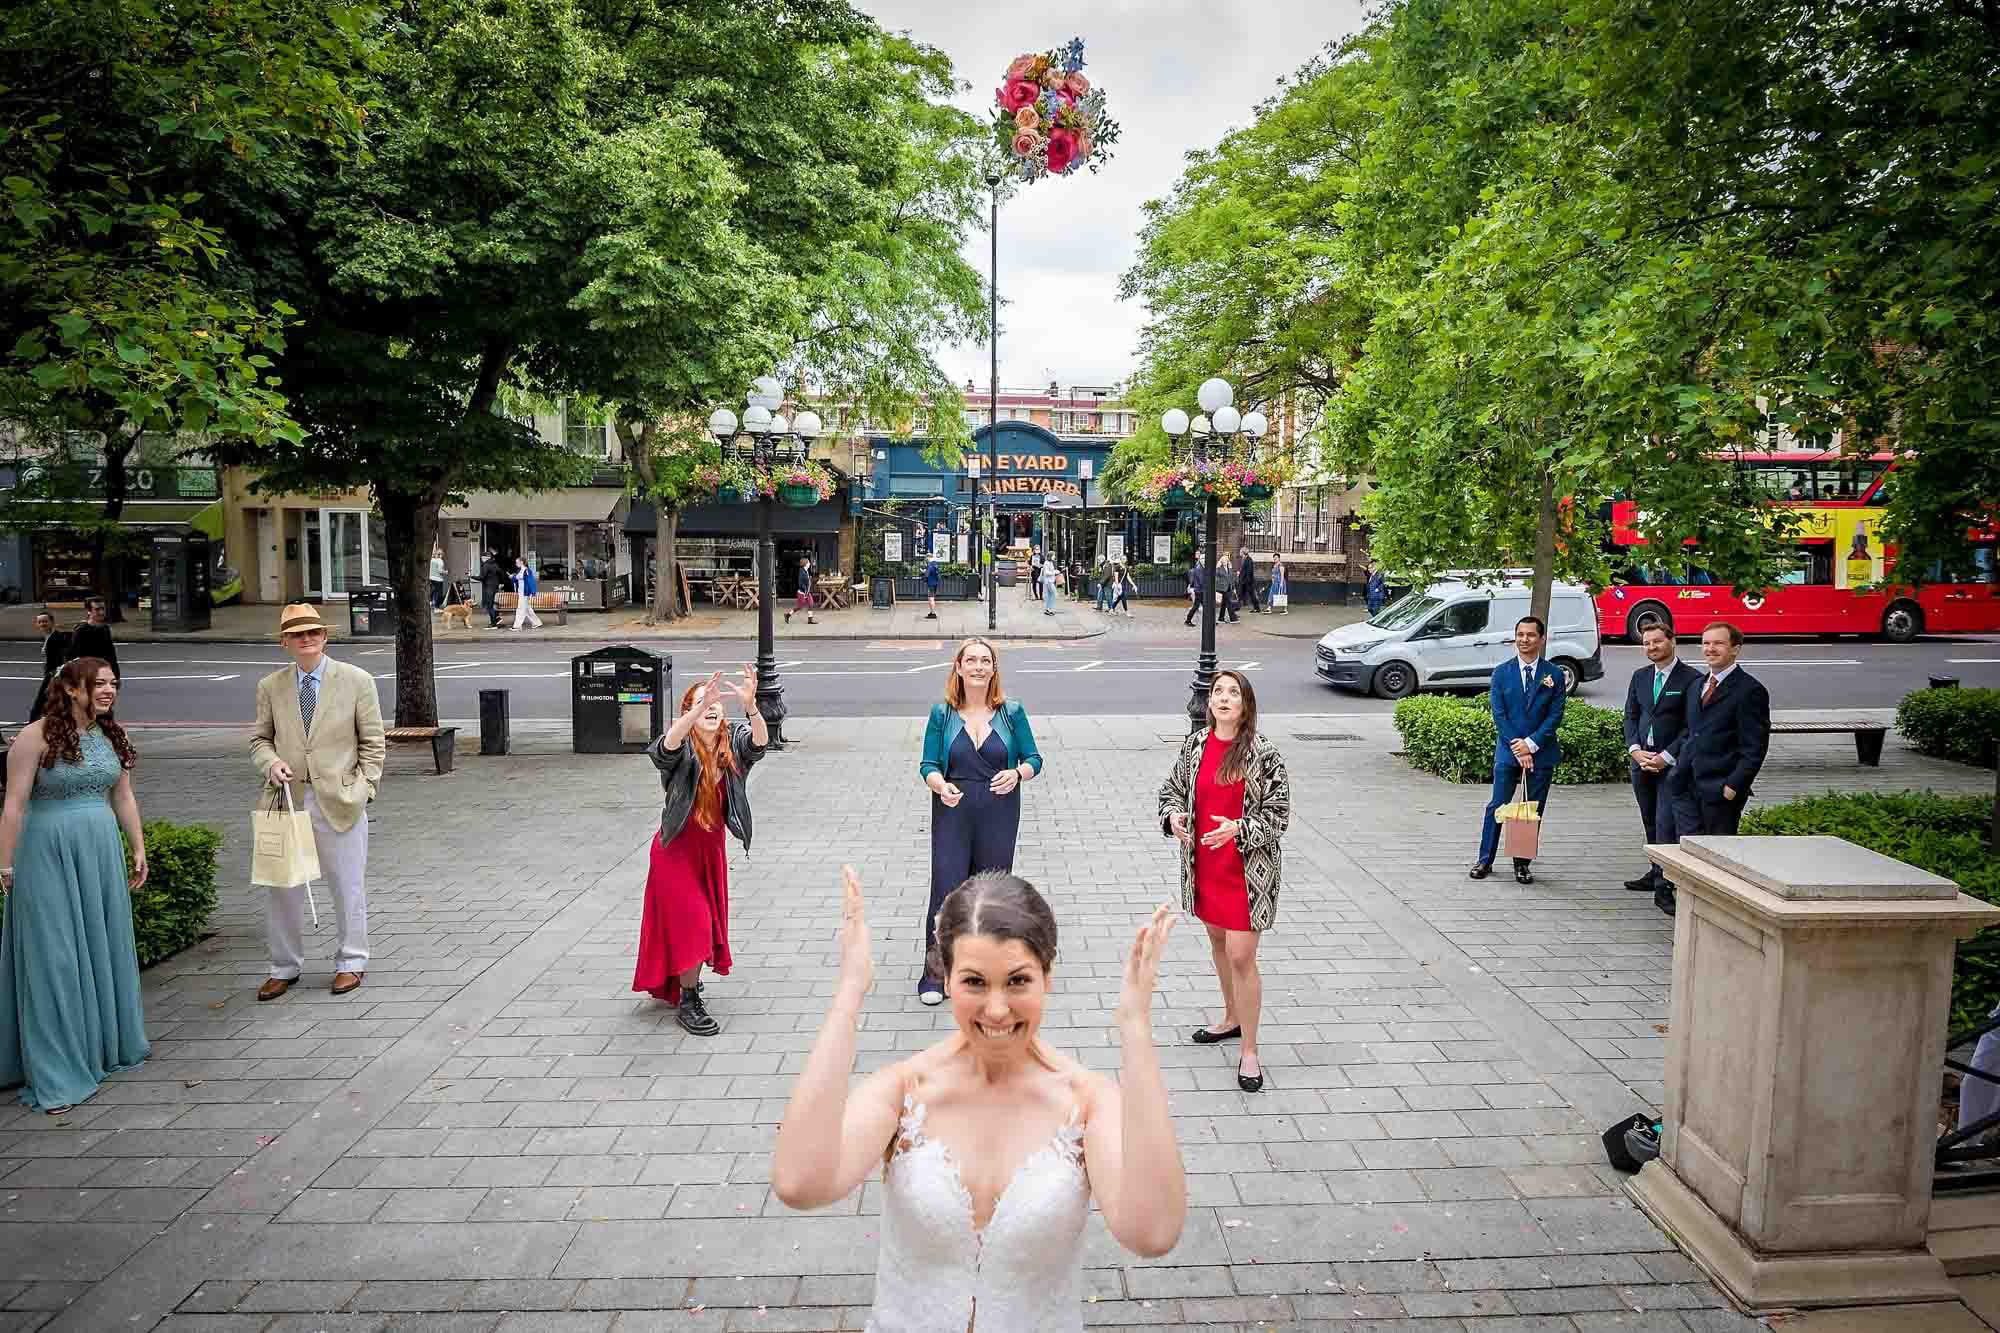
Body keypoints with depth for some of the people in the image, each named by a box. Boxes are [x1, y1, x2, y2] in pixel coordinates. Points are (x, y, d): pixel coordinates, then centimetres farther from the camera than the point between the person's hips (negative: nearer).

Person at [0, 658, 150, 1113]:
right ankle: (58, 1074, 8)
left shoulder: (111, 736, 7)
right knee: (55, 957, 0)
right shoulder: (37, 737, -11)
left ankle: (107, 1043, 30)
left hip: (102, 852, 6)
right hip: (48, 854, -6)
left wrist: (139, 850, 12)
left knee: (104, 945, 14)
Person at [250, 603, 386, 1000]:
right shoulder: (270, 686, 6)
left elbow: (373, 743, 1)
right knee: (283, 886, 8)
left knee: (347, 885, 7)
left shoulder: (356, 681, -2)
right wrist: (271, 762, -8)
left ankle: (350, 962, 24)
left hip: (339, 801, -2)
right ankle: (285, 967, 24)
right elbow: (259, 738, 14)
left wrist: (363, 790, -6)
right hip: (288, 799, 2)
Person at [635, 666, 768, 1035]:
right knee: (692, 921, -8)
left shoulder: (732, 742, -11)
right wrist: (701, 706, -60)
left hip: (713, 846, 5)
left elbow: (760, 742, -31)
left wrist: (750, 706, -51)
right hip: (677, 848, -5)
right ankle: (687, 1003, 6)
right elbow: (669, 743, -44)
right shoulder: (683, 748, -20)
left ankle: (677, 981, 44)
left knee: (710, 918, 19)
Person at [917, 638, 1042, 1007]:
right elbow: (928, 766, 1)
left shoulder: (1011, 712, 2)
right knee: (946, 889, -4)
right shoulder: (942, 713, 1)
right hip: (952, 812, -1)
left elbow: (1033, 759, 6)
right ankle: (935, 975, 7)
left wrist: (1017, 774, -16)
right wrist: (941, 786, -20)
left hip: (999, 813, 1)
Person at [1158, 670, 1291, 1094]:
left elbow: (1278, 813, -10)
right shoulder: (1195, 744, 1)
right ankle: (1232, 1018, 42)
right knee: (1218, 941, 21)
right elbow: (1171, 789, 12)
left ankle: (1248, 1050, 6)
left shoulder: (1263, 752, -13)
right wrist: (1172, 816, -9)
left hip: (1248, 868, -6)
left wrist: (1238, 829, -25)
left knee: (1241, 956, -6)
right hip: (1204, 864, 6)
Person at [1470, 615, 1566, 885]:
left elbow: (1555, 716, -4)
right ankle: (1485, 860, 12)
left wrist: (1531, 744, -14)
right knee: (1497, 806, 3)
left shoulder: (1554, 675, 1)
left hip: (1541, 752, 0)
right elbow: (1498, 714, -4)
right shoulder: (1501, 673, 1)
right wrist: (1517, 748, -11)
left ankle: (1523, 864, 17)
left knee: (1533, 810, 6)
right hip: (1507, 751, 0)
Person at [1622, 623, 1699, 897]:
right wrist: (1635, 750, -3)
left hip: (1673, 763, -6)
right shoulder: (1639, 677, 11)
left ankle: (1665, 881, -8)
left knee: (1666, 823, -10)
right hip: (1642, 761, 6)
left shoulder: (1691, 679, -7)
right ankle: (1655, 872, 20)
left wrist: (1666, 757, -15)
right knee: (1650, 822, 12)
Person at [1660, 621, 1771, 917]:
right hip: (1687, 784, 6)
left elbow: (1754, 747, -12)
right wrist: (1667, 756, 12)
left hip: (1720, 789, -6)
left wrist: (1734, 786, -17)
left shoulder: (1750, 690, -8)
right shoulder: (1697, 686, 16)